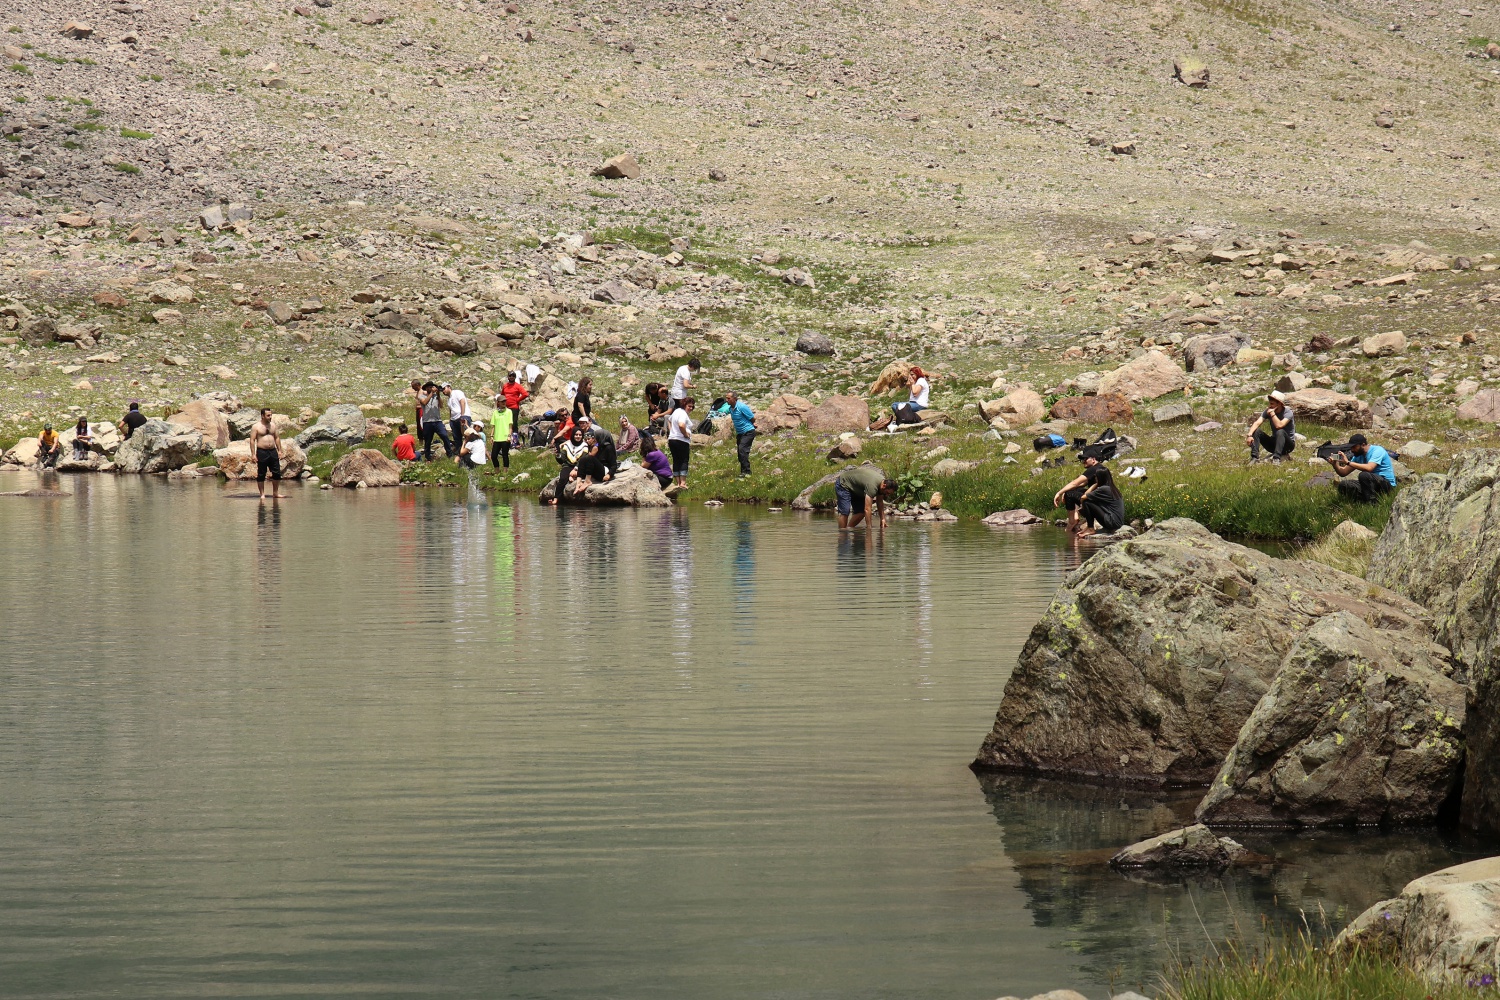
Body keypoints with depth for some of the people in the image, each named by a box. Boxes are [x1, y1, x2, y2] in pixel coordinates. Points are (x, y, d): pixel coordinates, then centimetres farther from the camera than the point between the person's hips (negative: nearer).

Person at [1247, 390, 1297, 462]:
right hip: (1274, 442, 5)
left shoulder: (1287, 412, -19)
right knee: (1256, 431, -15)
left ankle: (1276, 458, -43)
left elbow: (1279, 425, -37)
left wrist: (1272, 413, -29)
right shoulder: (1267, 411, -5)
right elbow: (1257, 423, -18)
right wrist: (1249, 435, -34)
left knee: (1280, 432, -36)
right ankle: (1254, 457, -27)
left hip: (1288, 444, -5)